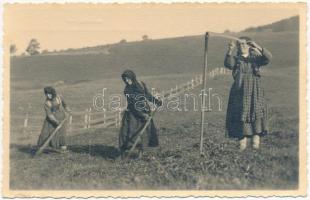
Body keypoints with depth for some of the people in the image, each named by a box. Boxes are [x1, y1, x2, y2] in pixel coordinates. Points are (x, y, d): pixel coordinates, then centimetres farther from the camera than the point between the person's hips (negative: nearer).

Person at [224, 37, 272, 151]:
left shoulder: (256, 58, 14)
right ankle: (242, 143, -3)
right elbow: (228, 64, -10)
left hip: (254, 90, 0)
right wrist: (230, 51, -26)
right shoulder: (235, 59, 13)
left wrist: (258, 47, -19)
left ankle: (256, 141, -12)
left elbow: (268, 58, -6)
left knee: (256, 111, -11)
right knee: (241, 114, -5)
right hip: (240, 90, 0)